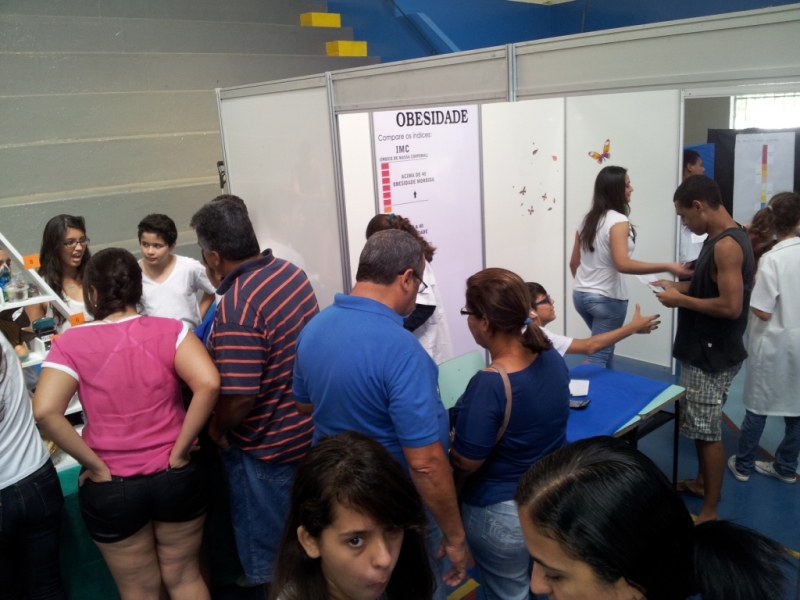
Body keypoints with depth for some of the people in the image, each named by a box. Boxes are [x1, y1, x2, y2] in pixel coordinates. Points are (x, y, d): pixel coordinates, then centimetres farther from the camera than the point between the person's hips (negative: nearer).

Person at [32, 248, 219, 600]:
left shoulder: (70, 344, -8)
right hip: (174, 477, 0)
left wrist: (96, 467, -11)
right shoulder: (169, 330, -8)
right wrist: (179, 452, -12)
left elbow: (45, 412, -20)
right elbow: (208, 384, -22)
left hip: (111, 488, 0)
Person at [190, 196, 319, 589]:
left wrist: (216, 429, -8)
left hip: (267, 446, -8)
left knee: (269, 550, 16)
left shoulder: (237, 307, -29)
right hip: (308, 429, 8)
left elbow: (239, 397, -29)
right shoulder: (291, 272, -3)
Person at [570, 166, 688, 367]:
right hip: (607, 298, -8)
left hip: (581, 295, 8)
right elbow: (622, 264, -30)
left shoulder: (588, 219, 6)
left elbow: (574, 263, 11)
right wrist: (667, 267, -30)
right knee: (598, 356, 0)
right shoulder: (618, 221, -17)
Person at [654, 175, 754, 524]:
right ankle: (702, 482, 39)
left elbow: (731, 306, -28)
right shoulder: (724, 238, 9)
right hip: (704, 350, 10)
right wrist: (682, 286, 7)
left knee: (708, 431, -1)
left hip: (713, 355, -10)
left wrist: (681, 300, -18)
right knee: (700, 425, 22)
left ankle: (709, 513, 10)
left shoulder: (726, 245, -23)